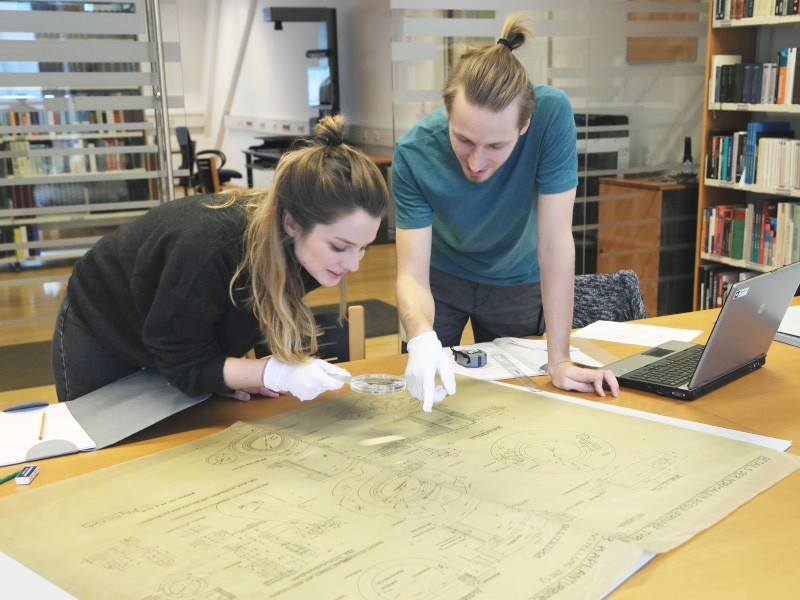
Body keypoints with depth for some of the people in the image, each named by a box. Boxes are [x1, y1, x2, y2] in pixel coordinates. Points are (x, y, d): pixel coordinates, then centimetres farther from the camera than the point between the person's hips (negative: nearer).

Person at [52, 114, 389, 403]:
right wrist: (277, 372, -46)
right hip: (101, 329, -5)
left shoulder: (298, 247, -26)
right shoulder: (209, 249, -46)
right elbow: (184, 365, -35)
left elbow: (255, 314, -9)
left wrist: (241, 372, -27)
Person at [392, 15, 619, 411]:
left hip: (516, 281, 0)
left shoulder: (552, 114, -34)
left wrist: (559, 361, -29)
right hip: (441, 277, 0)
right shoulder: (414, 152, -31)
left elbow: (555, 241, -31)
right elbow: (412, 274, -31)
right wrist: (421, 340, -52)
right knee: (424, 381, 15)